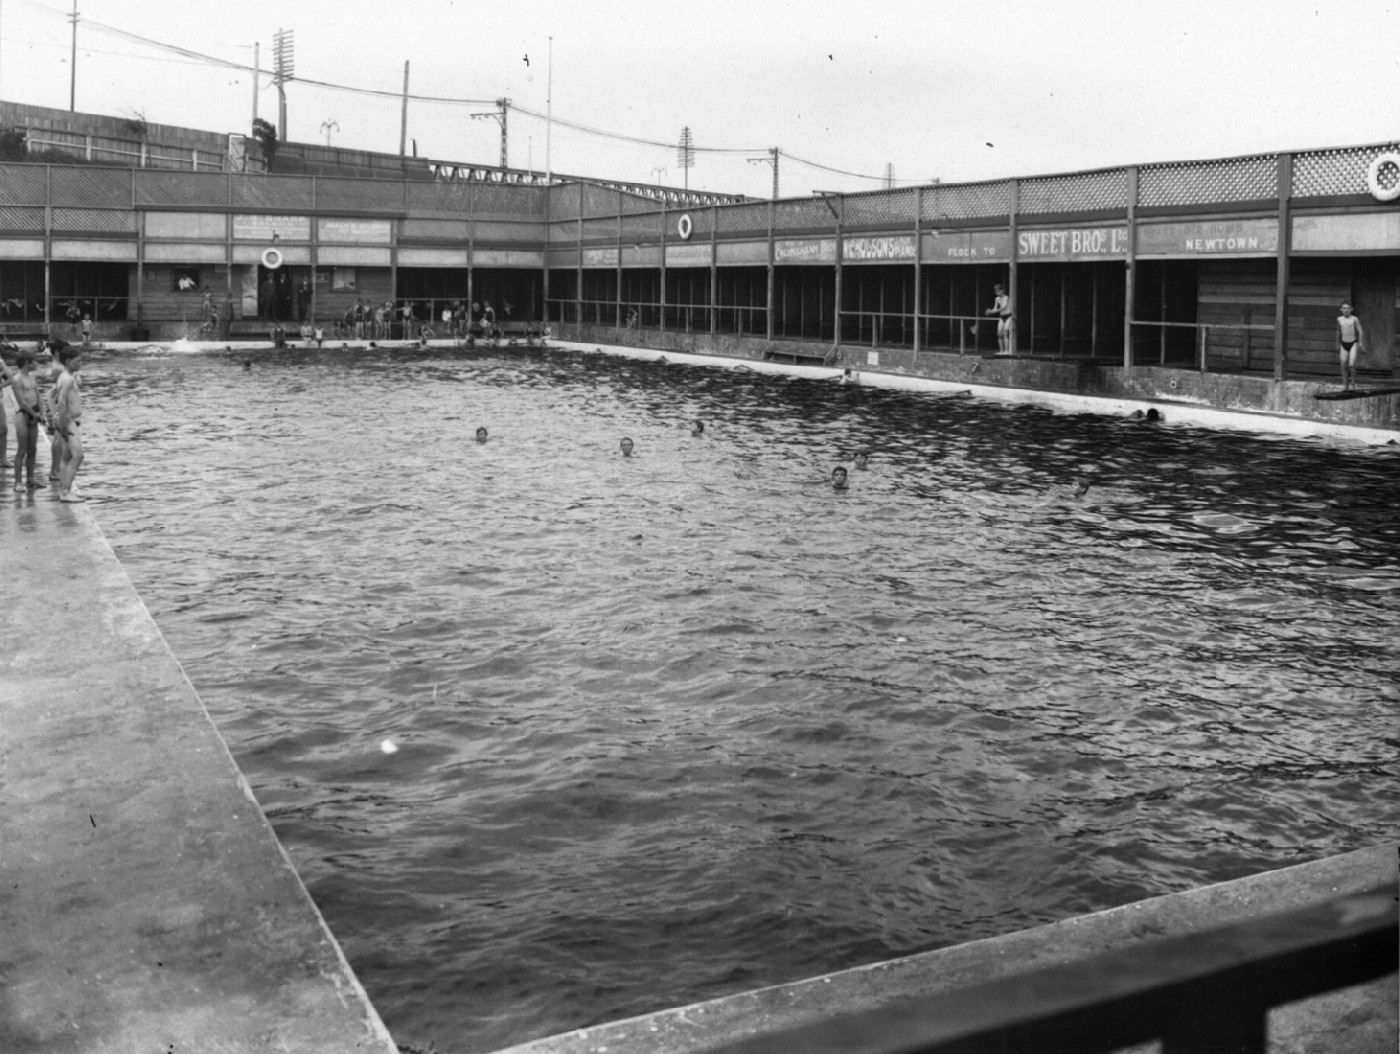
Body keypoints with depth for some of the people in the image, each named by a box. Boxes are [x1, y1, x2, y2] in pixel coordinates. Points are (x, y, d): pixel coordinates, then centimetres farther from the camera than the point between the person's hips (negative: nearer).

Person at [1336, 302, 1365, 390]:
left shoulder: (1354, 319, -6)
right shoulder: (1339, 319, 7)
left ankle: (1352, 383, 5)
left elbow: (1360, 331, -9)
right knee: (1343, 366, -1)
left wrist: (1361, 343, -17)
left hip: (1353, 343, -4)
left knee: (1351, 365, -14)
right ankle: (1345, 384, 10)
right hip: (1344, 344, 4)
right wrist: (1338, 344, 24)